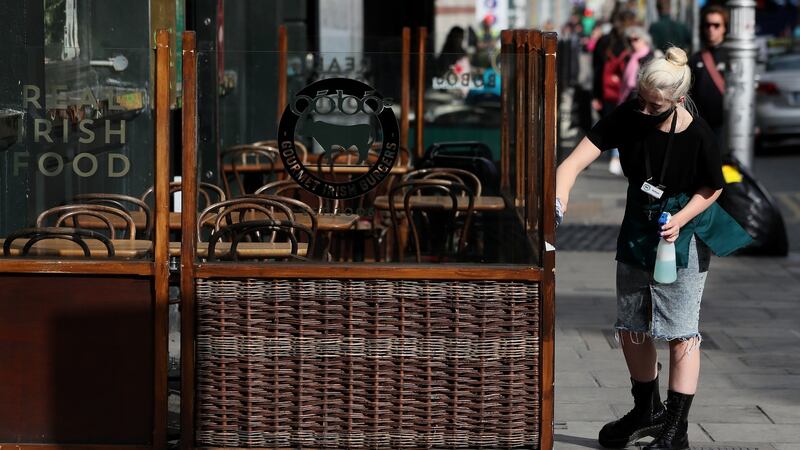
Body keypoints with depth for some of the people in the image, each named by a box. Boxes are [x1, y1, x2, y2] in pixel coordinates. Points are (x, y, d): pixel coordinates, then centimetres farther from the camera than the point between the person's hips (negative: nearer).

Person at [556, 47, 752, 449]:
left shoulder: (698, 137, -25)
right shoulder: (628, 116, -18)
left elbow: (712, 189, -7)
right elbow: (578, 158, -24)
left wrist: (680, 219, -22)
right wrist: (560, 196, -41)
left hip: (683, 234, -5)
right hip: (637, 228, 5)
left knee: (680, 333, -3)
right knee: (631, 327, 15)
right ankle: (648, 410, 36)